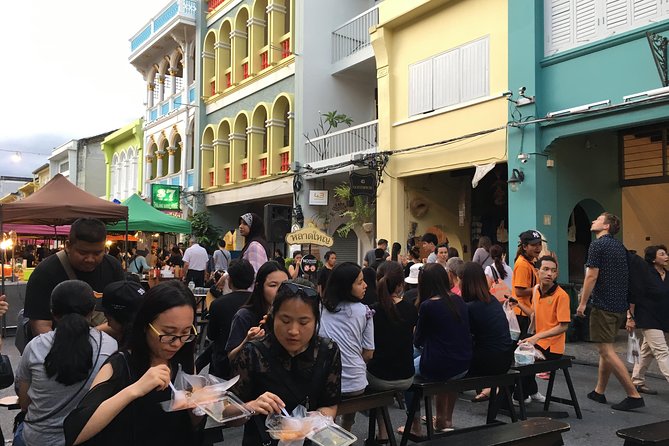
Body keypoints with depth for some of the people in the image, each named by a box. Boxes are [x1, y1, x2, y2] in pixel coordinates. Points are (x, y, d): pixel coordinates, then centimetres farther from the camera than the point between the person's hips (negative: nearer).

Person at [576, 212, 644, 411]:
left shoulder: (597, 244, -11)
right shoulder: (620, 247, 15)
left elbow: (592, 276, -16)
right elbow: (626, 277, 19)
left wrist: (582, 303, -11)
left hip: (603, 305, -9)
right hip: (620, 305, 9)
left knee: (607, 351, -6)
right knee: (606, 349, 15)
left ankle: (634, 395, -7)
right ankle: (599, 392, 22)